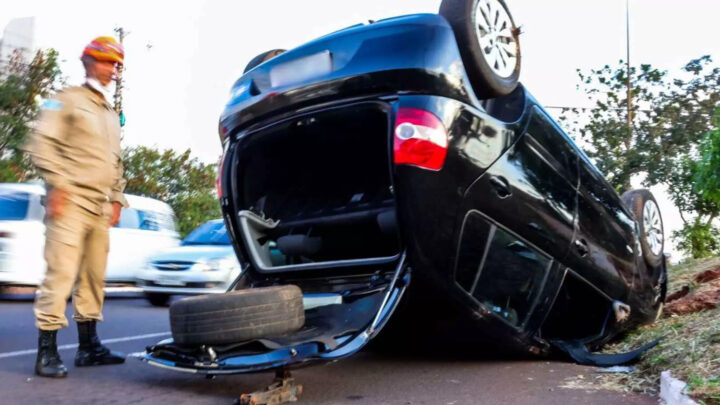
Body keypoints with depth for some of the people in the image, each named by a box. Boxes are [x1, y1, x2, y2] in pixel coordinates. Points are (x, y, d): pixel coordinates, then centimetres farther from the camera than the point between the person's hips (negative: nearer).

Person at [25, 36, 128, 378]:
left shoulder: (111, 114, 24)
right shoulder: (66, 100, 2)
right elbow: (42, 143, -9)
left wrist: (117, 197, 17)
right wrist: (58, 184, -16)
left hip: (100, 207, 8)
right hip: (71, 201, -8)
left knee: (94, 277, 9)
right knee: (61, 274, -11)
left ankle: (88, 346, 17)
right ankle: (47, 353, -5)